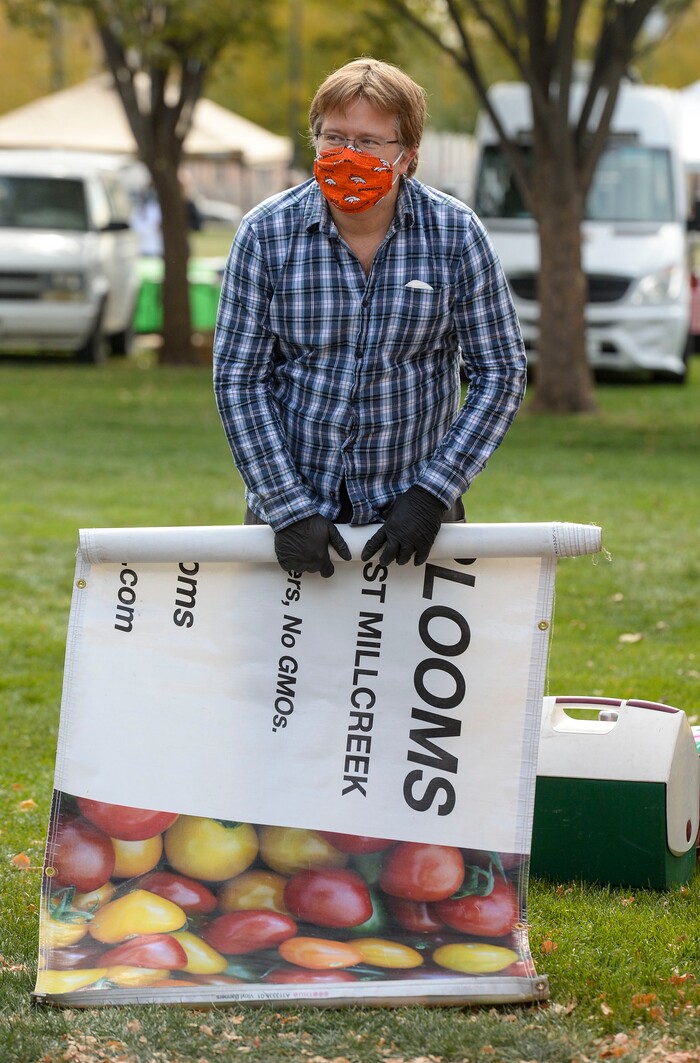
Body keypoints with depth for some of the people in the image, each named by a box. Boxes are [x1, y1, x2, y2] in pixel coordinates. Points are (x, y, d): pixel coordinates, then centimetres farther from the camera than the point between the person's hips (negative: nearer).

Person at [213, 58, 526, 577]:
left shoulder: (456, 233, -6)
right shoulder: (266, 233, -6)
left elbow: (500, 372, -3)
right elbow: (239, 379, -5)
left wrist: (431, 494, -11)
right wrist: (290, 507, -13)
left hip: (409, 514, 0)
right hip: (286, 503, 0)